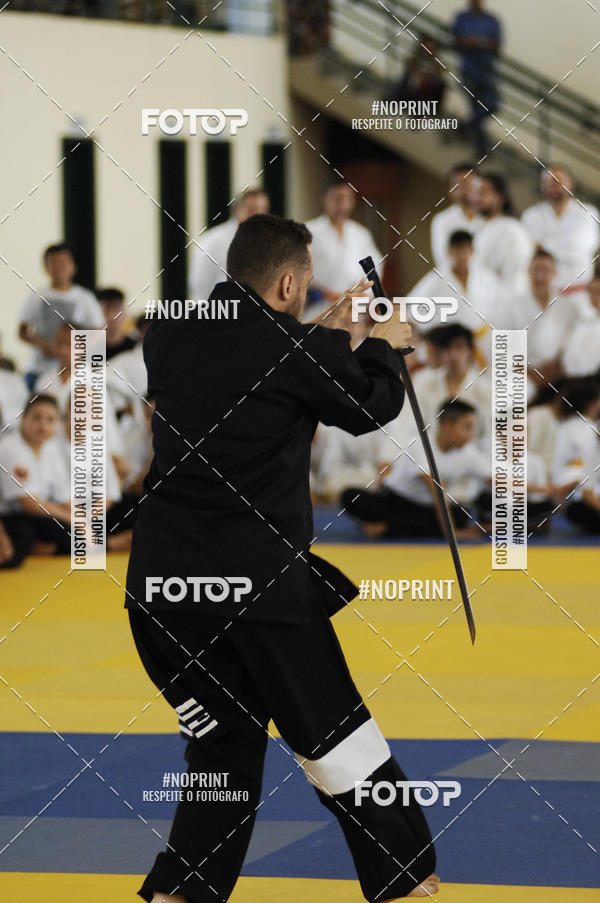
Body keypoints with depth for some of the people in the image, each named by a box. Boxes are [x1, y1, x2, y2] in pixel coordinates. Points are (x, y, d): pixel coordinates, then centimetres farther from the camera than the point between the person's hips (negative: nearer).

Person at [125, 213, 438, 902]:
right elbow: (369, 408, 6)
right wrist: (382, 347, 25)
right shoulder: (296, 350, -10)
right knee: (333, 730, 8)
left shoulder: (168, 336, 5)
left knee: (225, 738, 19)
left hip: (160, 581, 5)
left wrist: (323, 330, 30)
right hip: (259, 580, -5)